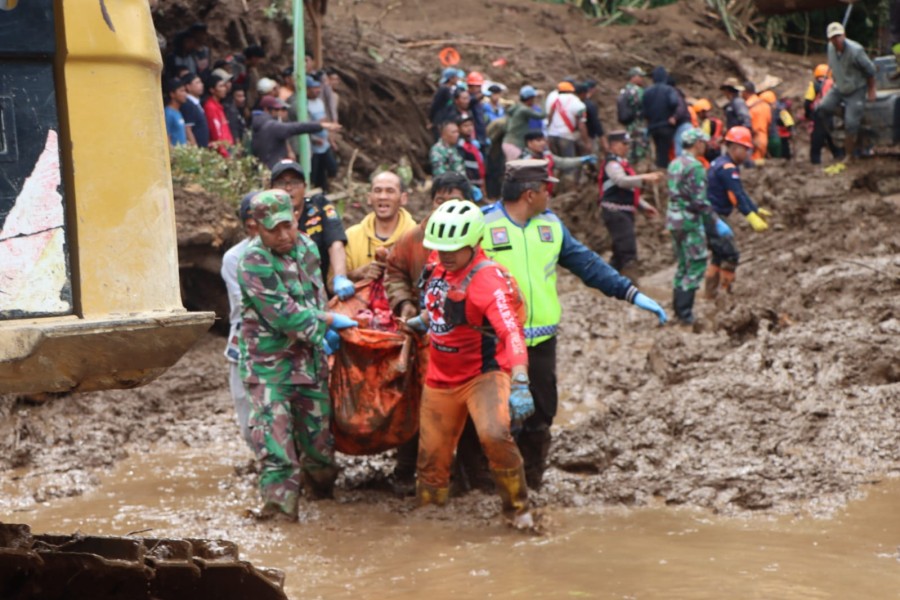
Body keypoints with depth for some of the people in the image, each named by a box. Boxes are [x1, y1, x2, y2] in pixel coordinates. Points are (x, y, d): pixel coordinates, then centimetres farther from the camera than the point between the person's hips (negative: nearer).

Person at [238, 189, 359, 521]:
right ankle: (280, 503, -9)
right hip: (269, 361, -6)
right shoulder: (254, 264, -19)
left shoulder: (306, 247, 4)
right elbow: (284, 315, -22)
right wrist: (328, 322, -13)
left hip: (309, 357, 6)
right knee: (274, 432, -12)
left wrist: (321, 332, -5)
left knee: (318, 428, 13)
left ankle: (320, 488, 32)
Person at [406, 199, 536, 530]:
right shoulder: (437, 262, -3)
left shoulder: (488, 281, -25)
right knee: (432, 458, 10)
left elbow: (512, 333, -37)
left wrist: (520, 384, -48)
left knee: (494, 434, -30)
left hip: (484, 374, -6)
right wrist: (425, 319, 27)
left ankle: (517, 508, -9)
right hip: (440, 377, 6)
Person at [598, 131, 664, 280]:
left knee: (620, 251, 15)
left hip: (625, 212, 10)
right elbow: (622, 181, -31)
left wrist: (644, 206, 21)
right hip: (615, 211, -10)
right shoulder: (612, 164, -11)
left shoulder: (623, 163, 22)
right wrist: (645, 178, -39)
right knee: (628, 249, -18)